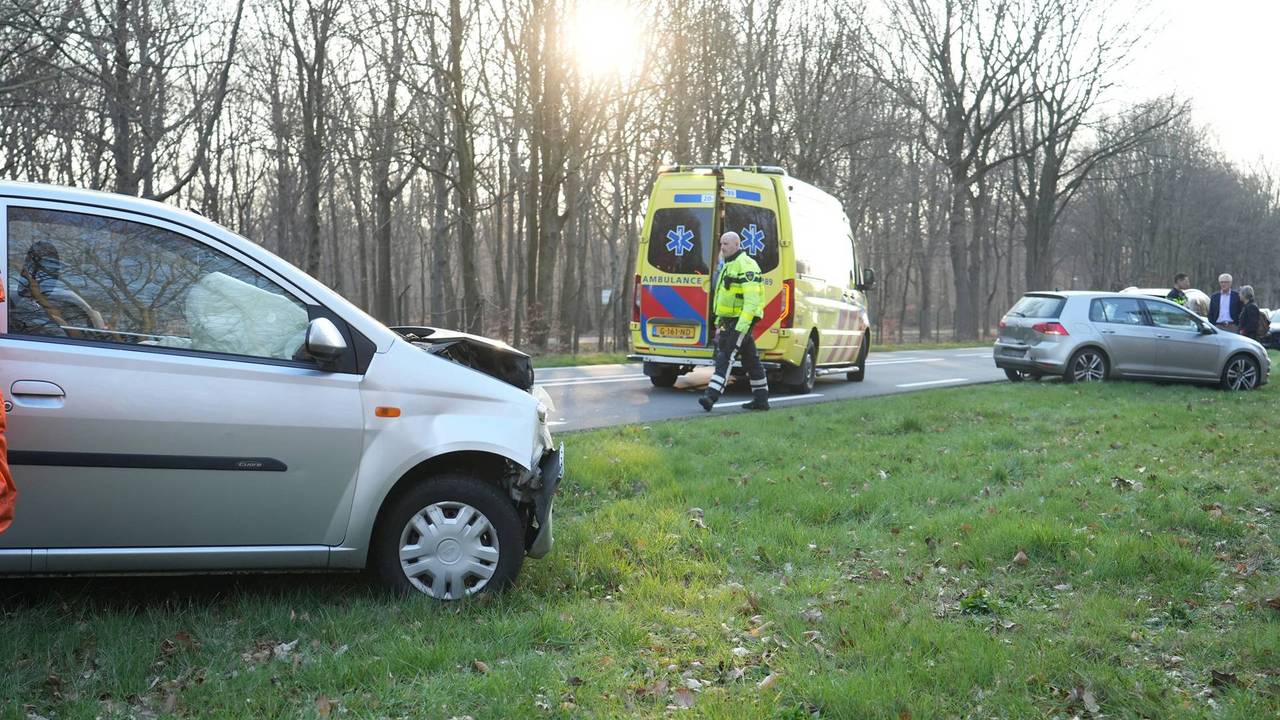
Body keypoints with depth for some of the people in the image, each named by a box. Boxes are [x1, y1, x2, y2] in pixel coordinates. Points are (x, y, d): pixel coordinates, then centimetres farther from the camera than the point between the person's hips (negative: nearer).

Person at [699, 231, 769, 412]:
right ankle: (761, 399, 19)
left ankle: (712, 396, -22)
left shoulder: (745, 265, -14)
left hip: (741, 320, -10)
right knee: (751, 360, 13)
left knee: (725, 356, -16)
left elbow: (752, 298, -22)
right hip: (729, 320, 10)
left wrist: (742, 325, -27)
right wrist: (719, 320, 23)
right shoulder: (729, 266, 20)